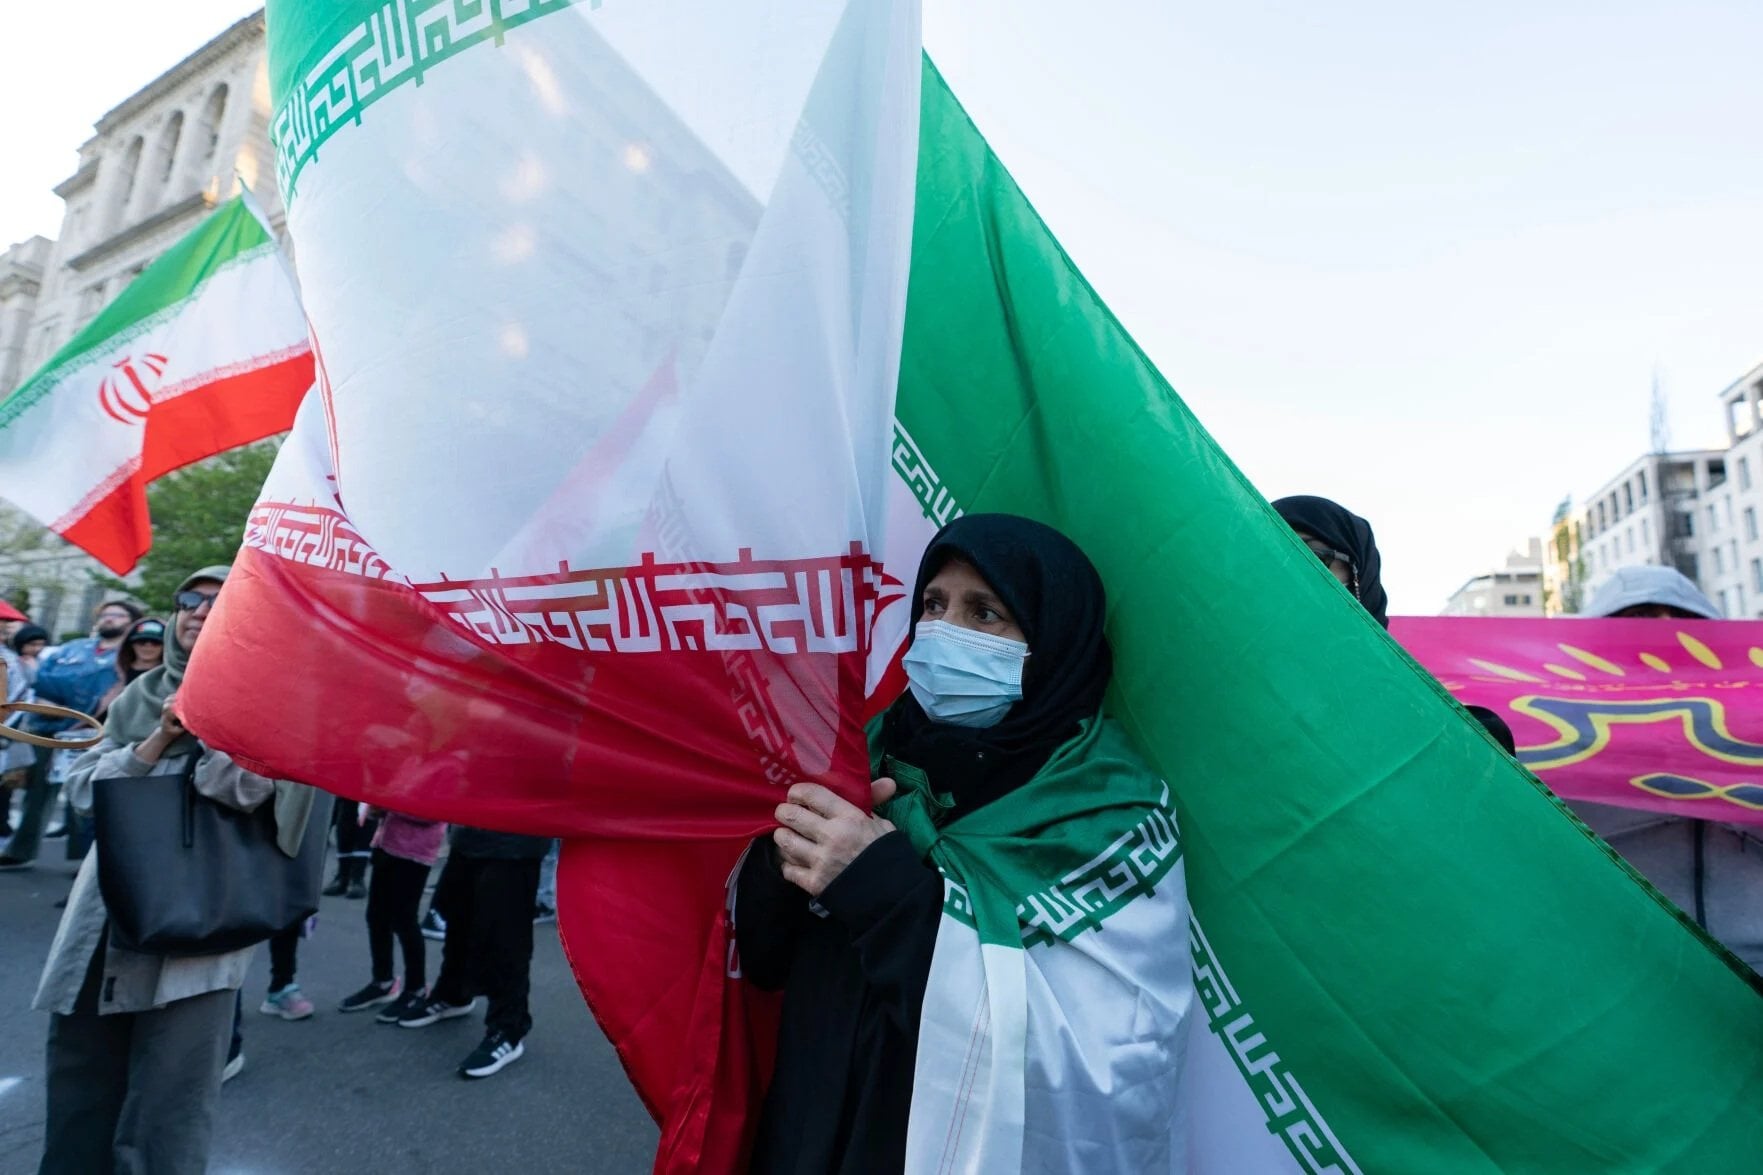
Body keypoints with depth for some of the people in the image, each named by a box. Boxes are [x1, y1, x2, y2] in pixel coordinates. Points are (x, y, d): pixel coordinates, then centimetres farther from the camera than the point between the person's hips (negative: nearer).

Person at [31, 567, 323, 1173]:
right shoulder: (140, 695, 14)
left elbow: (247, 789, -16)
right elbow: (83, 788, 8)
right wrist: (159, 740, -7)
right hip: (103, 920, 5)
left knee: (162, 1126, -1)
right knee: (77, 1103, 18)